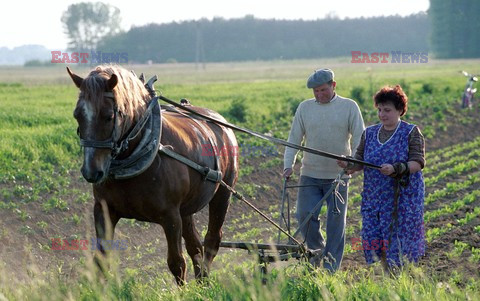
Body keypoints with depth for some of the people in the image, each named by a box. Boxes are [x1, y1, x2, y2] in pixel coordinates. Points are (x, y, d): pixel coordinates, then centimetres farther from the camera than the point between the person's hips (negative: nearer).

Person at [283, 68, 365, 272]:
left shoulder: (349, 107, 2)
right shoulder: (305, 108, 7)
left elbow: (359, 139, -2)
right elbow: (294, 139, 7)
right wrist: (288, 165, -6)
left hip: (338, 176, -2)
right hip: (310, 175, 2)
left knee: (336, 222, 1)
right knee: (305, 216, -5)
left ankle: (331, 267, 9)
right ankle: (317, 251, 19)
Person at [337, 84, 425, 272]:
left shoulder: (411, 133, -2)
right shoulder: (369, 133, 11)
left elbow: (417, 163, -10)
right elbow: (360, 161, 9)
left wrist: (395, 169, -27)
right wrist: (349, 166, -14)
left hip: (403, 198, -4)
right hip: (375, 198, 4)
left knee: (399, 241, -6)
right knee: (375, 241, 2)